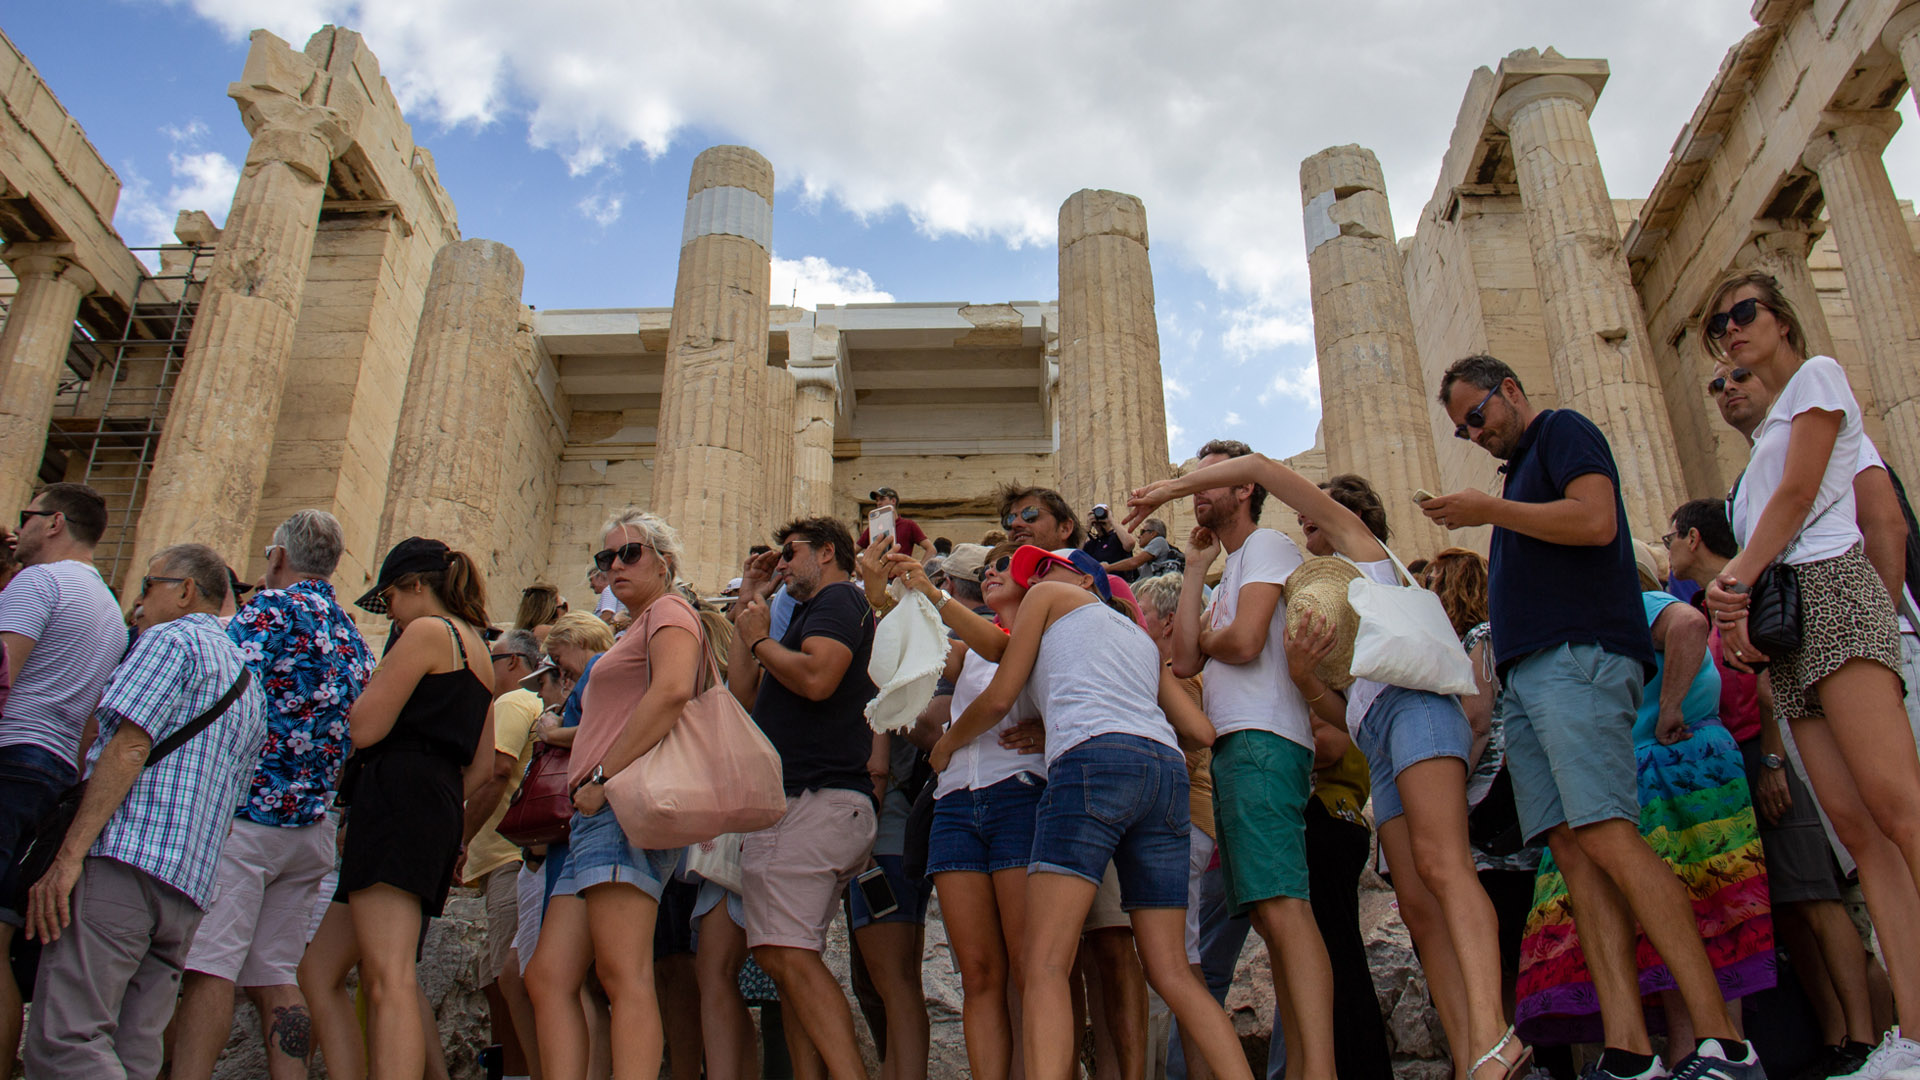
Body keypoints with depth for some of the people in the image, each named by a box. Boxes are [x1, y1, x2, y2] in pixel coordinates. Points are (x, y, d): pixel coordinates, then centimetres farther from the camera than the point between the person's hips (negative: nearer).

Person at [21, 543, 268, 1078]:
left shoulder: (171, 639, 2)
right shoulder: (249, 686, 29)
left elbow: (127, 749, -11)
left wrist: (68, 855, -15)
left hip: (126, 858, -9)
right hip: (191, 884, 9)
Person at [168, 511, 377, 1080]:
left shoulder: (270, 608, -3)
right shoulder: (354, 637, 20)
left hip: (244, 812, -7)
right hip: (311, 825, 7)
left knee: (208, 965, -11)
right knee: (275, 977, 8)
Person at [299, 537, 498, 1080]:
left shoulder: (428, 631, -2)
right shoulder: (478, 651, 26)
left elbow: (363, 729, -8)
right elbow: (482, 766, 24)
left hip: (397, 795, -10)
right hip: (439, 814, 10)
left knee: (389, 980, -17)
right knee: (318, 974, 11)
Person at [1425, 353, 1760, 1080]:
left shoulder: (1563, 430, 6)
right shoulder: (1521, 471, 31)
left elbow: (1595, 521, -13)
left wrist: (1488, 511, -6)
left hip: (1576, 657, -9)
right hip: (1526, 673, 9)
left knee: (1606, 837, -19)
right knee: (1572, 850, -4)